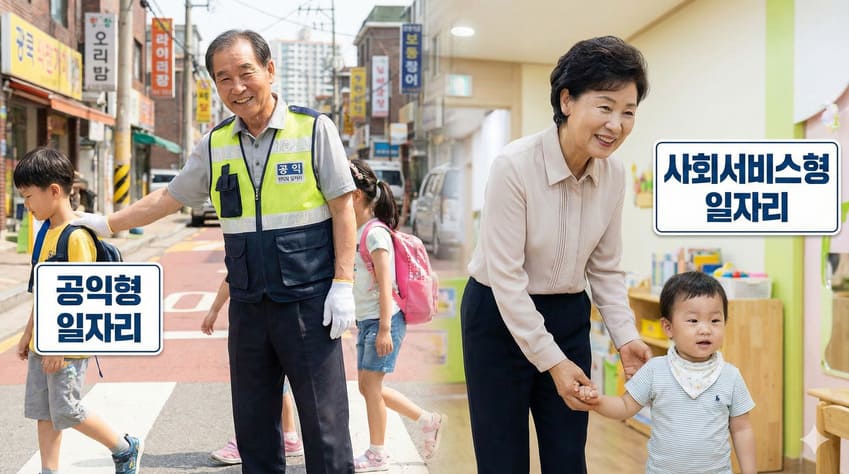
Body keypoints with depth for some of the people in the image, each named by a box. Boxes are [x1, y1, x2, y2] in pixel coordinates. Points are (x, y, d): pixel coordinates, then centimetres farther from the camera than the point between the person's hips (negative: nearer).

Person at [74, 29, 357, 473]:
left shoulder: (314, 129, -5)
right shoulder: (215, 144, 8)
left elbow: (342, 208, -5)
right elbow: (167, 198, 19)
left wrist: (343, 283, -10)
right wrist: (106, 223, 18)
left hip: (308, 303, -4)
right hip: (248, 306, 5)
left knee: (324, 422, -1)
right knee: (252, 424, 12)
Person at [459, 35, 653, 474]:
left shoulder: (613, 175, -5)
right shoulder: (514, 166, -23)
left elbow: (605, 269, 6)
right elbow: (505, 275, -21)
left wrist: (625, 336, -6)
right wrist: (552, 360, -20)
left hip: (568, 317, 5)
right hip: (499, 316, -5)